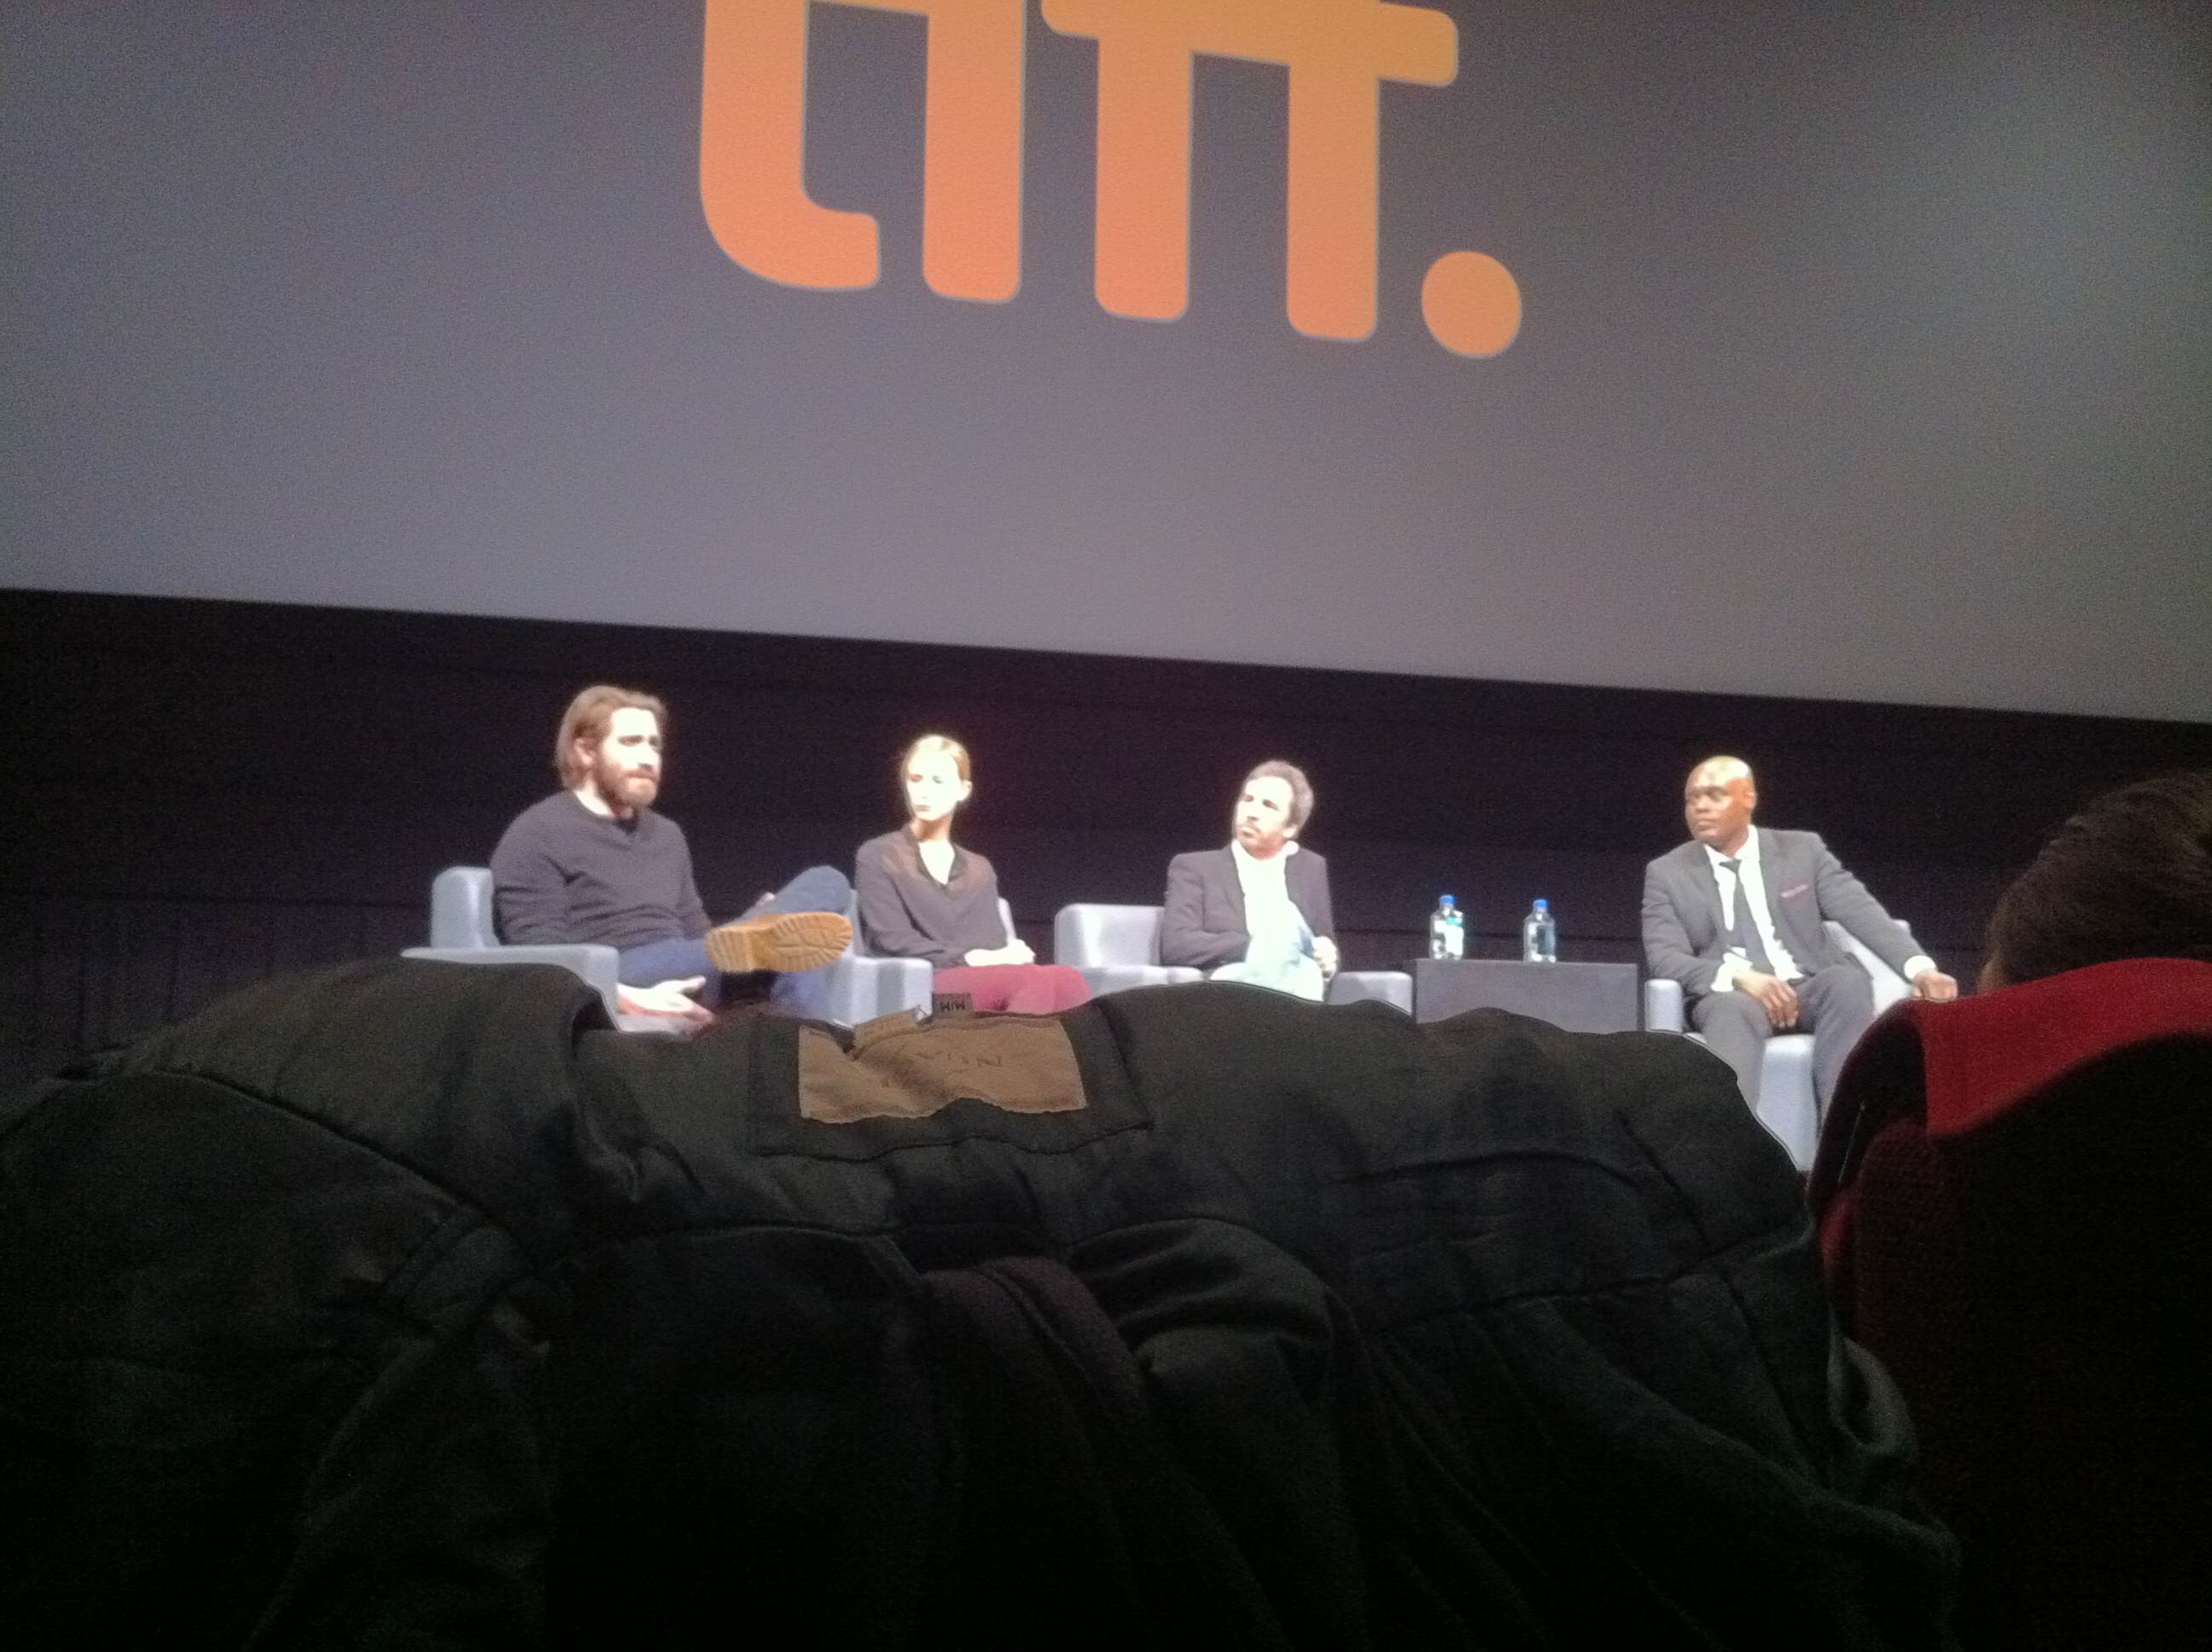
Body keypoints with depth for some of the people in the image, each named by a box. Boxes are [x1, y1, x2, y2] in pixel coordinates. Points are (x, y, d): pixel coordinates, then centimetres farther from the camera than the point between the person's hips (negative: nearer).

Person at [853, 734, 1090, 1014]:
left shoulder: (980, 869, 28)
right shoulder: (877, 857, 13)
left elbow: (997, 943, 16)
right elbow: (892, 941, 0)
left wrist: (1011, 957, -10)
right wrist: (971, 959, -11)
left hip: (989, 984, 4)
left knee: (1065, 979, -33)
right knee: (1040, 981, -35)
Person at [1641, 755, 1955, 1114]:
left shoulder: (1803, 850, 11)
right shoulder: (1666, 873, 7)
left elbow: (1863, 912, 0)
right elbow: (1664, 957, -5)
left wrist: (1920, 967, -18)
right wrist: (1738, 976, -23)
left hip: (1810, 988, 2)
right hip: (1728, 997, -2)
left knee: (1848, 981, -31)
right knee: (1735, 1006, -37)